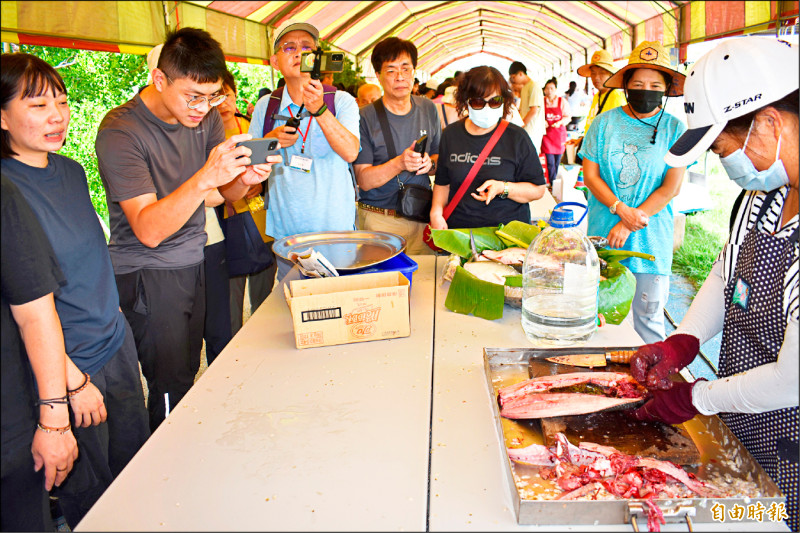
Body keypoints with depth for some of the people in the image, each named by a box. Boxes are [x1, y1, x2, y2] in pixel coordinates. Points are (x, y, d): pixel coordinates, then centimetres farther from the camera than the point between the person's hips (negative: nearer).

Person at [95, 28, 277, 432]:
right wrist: (205, 178, -39)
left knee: (189, 375, 13)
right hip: (146, 274, -5)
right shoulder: (120, 132, -18)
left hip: (194, 262, 6)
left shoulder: (206, 118, 1)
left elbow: (228, 194, 9)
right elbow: (149, 230, -26)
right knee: (171, 390, -1)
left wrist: (245, 178, -16)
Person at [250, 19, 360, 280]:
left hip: (335, 230, -2)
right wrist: (271, 141, -7)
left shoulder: (342, 101, -2)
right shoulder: (265, 106, 6)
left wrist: (319, 109, -30)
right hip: (285, 231, 2)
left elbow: (350, 152, -18)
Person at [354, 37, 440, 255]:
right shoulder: (366, 117, -8)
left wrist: (430, 163, -7)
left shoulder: (428, 109, 6)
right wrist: (400, 163, -26)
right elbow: (364, 180, -12)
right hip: (379, 220, -3)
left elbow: (439, 155, 15)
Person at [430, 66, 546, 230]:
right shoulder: (451, 135, 11)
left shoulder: (517, 137, 1)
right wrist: (436, 212, 2)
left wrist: (502, 188, -13)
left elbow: (538, 189, 3)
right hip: (458, 228, 3)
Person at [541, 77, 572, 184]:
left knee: (557, 163, 7)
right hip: (547, 134, -2)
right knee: (550, 163, -11)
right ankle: (551, 185, -4)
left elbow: (568, 117, 5)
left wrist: (560, 123, -13)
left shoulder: (562, 101, 4)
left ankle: (553, 182, 22)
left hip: (559, 134, 2)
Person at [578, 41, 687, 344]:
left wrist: (628, 225, -12)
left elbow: (671, 188, -6)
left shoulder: (674, 129, -1)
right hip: (603, 233, 1)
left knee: (648, 315, 5)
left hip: (651, 239, -1)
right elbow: (590, 174, 0)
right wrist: (620, 209, -14)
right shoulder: (605, 122, 3)